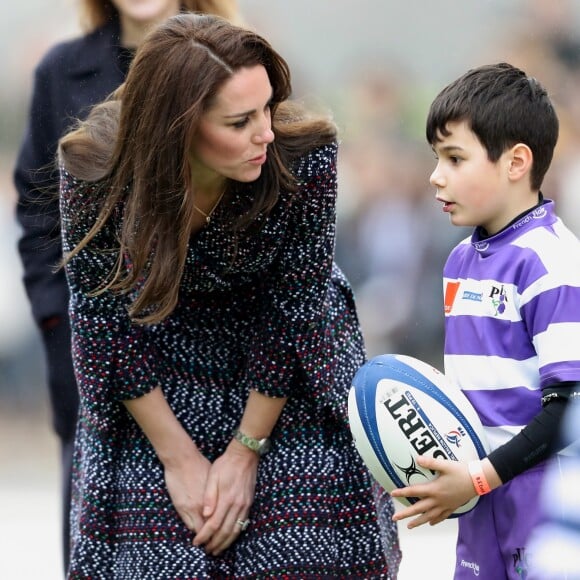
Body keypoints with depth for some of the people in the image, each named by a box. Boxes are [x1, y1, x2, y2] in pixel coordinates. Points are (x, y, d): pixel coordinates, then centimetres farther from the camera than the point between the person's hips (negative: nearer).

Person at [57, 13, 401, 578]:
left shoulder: (304, 156, -29)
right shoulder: (92, 170, -28)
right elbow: (105, 321, -16)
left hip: (285, 363, 0)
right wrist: (178, 456, -13)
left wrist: (246, 451, -15)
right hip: (163, 373, 0)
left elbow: (293, 311, -18)